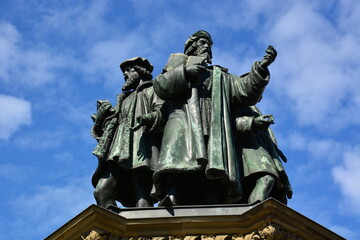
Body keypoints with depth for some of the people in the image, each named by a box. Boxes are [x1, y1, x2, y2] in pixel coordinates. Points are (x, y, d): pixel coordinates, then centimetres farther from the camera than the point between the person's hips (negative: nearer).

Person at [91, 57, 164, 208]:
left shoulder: (152, 91, 19)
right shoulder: (124, 99, 38)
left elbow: (163, 112, 0)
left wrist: (151, 118, -21)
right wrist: (102, 118, 9)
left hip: (142, 148, -6)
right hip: (119, 155, 6)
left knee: (141, 195, -22)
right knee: (101, 191, -15)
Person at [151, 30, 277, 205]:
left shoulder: (221, 76, 37)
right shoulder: (178, 65, 32)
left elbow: (246, 92, 22)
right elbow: (160, 87, 12)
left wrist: (261, 69, 8)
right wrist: (185, 71, 0)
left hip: (215, 132, 2)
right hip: (184, 125, -2)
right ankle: (170, 199, -45)